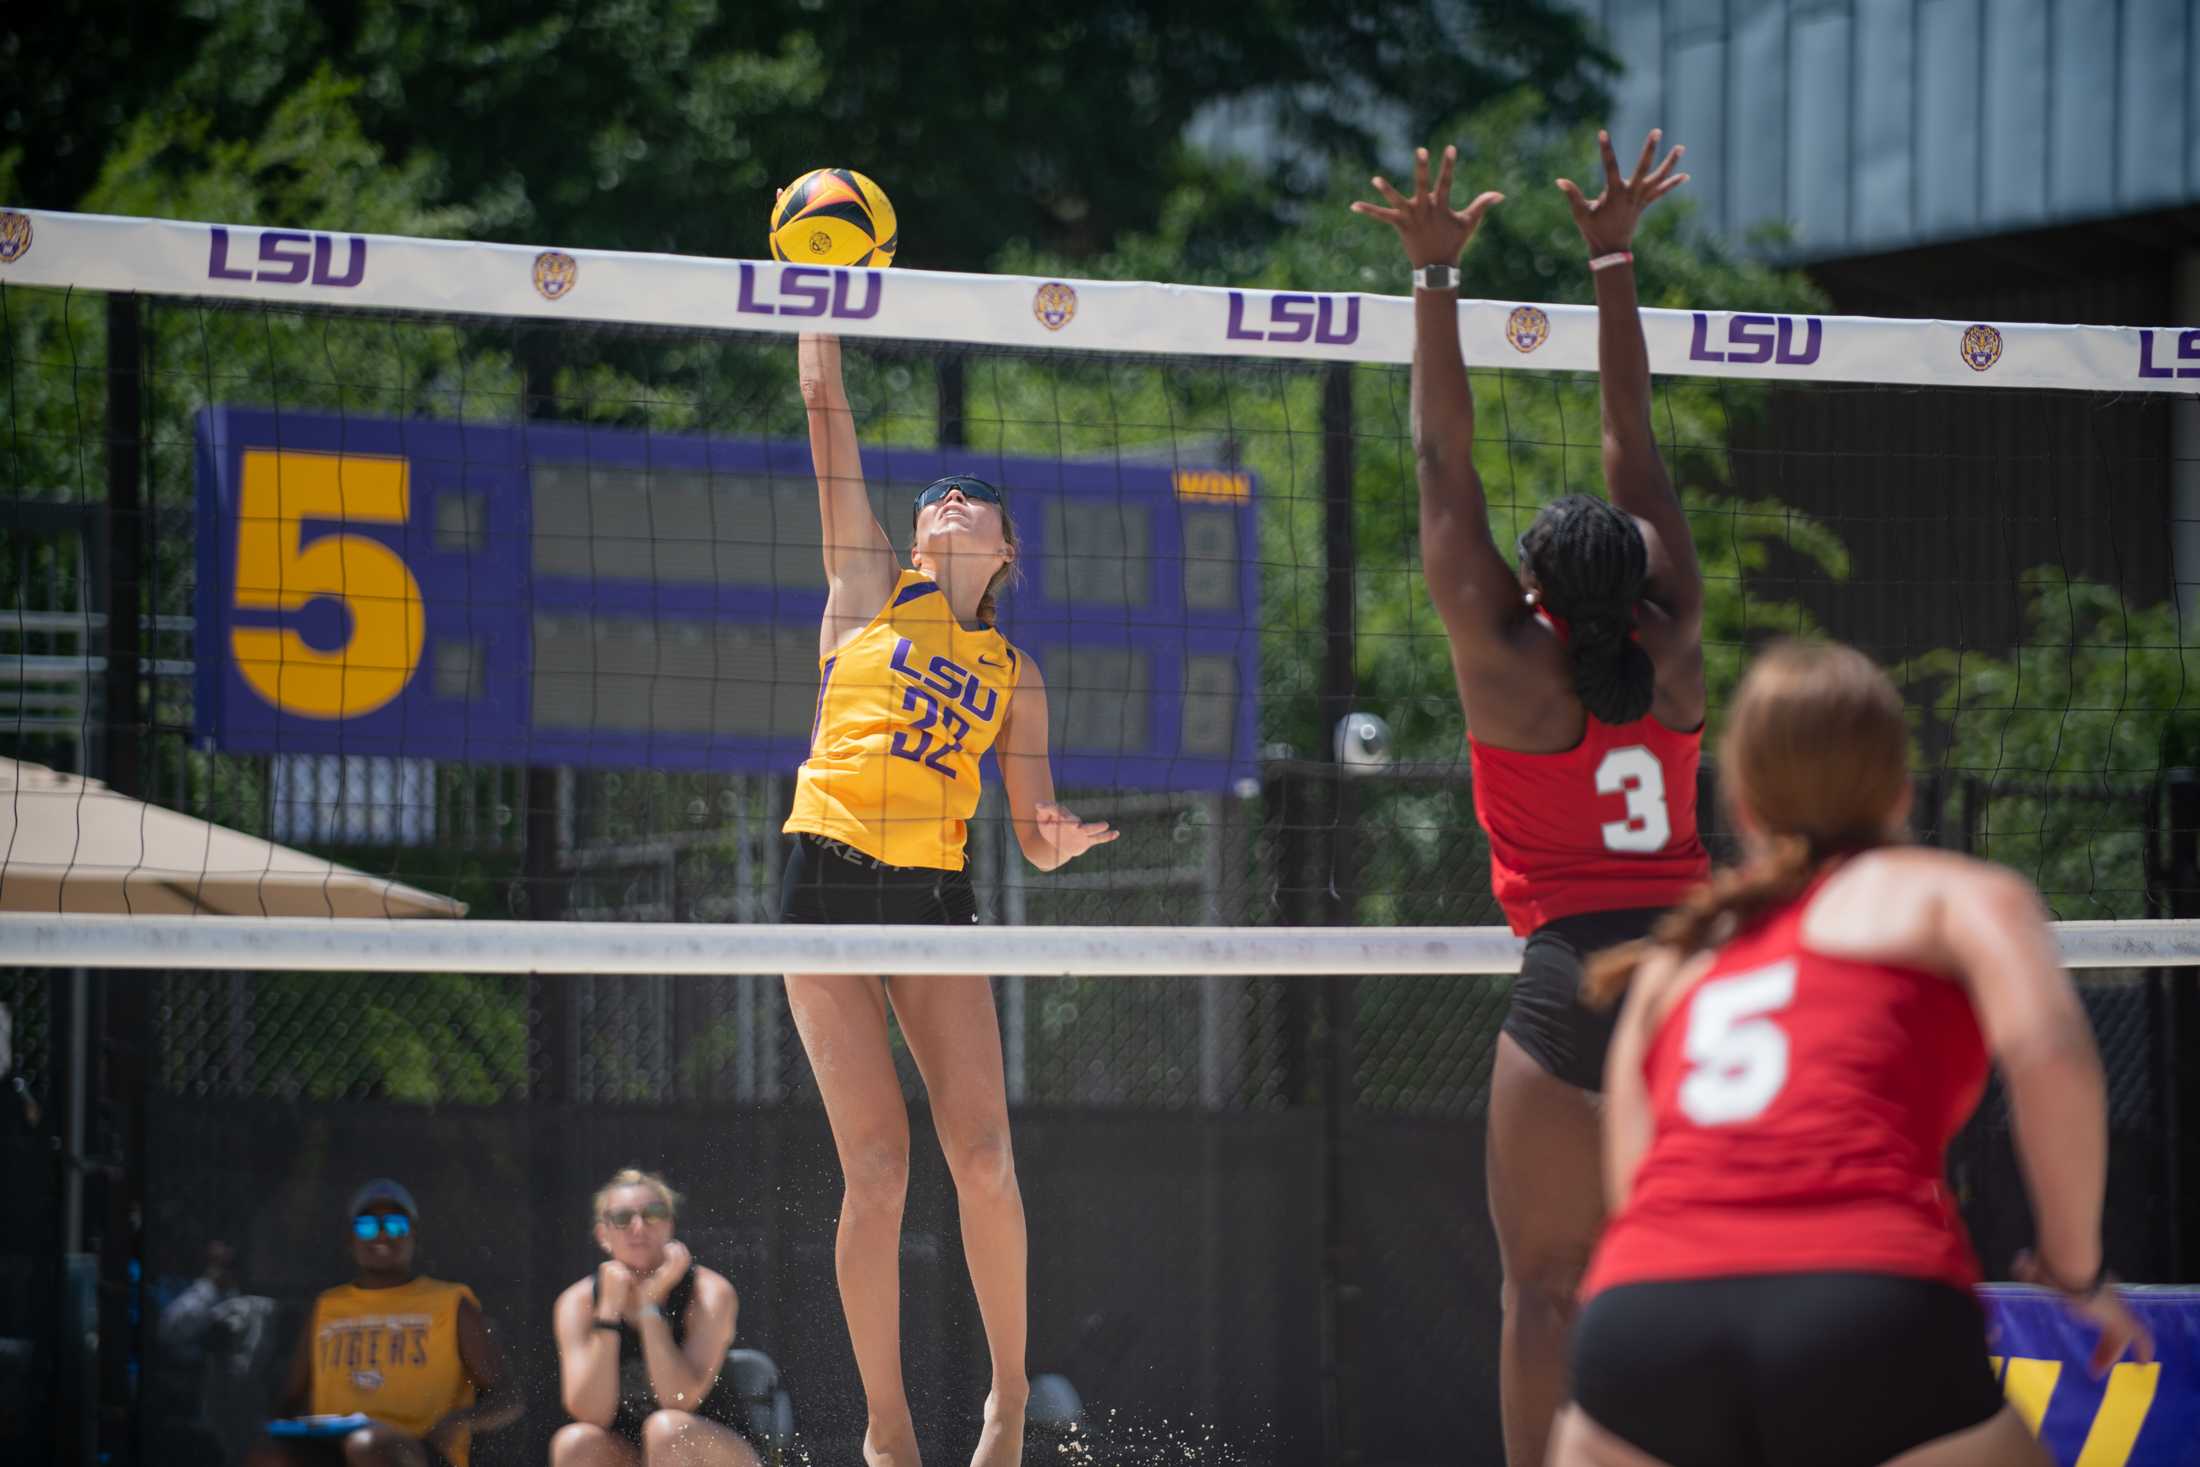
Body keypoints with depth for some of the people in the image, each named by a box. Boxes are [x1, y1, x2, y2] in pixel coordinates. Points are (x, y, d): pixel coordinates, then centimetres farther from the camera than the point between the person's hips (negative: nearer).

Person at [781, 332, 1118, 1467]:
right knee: (877, 1168, -8)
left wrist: (1060, 837, -8)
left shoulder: (1012, 671, 18)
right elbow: (825, 407, 7)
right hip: (829, 875, -2)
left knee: (984, 1156, -9)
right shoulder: (869, 588, 12)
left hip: (937, 897, 2)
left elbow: (1035, 835, 14)